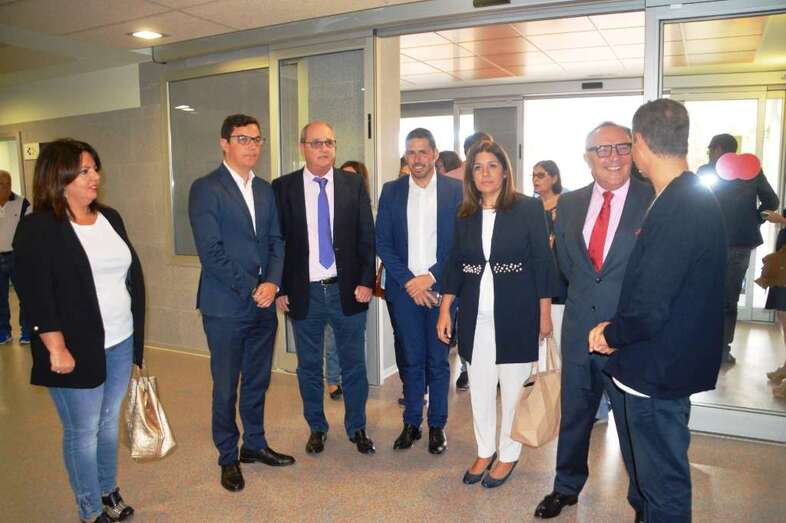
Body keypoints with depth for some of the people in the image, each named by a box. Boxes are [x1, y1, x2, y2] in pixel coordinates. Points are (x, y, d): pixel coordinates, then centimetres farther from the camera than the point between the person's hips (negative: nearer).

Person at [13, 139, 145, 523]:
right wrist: (57, 348, -16)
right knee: (83, 431, 7)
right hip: (77, 349, -6)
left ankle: (109, 492, 36)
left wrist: (135, 330, 13)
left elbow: (132, 271, 14)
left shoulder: (109, 218, 9)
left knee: (109, 421, 18)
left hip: (120, 342, 6)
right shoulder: (38, 228, -10)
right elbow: (36, 295, -14)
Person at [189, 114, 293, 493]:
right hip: (226, 306, -5)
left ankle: (255, 444, 35)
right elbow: (211, 251, -15)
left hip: (264, 304, 6)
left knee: (257, 382, 17)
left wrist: (272, 282, -8)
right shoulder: (205, 189, -8)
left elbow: (276, 241, 8)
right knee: (226, 387, 8)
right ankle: (228, 458, 26)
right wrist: (251, 289, -15)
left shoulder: (265, 189, 11)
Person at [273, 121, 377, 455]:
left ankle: (357, 428, 30)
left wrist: (366, 281, -6)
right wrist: (280, 289, -3)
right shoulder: (283, 187, -1)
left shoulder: (354, 184, 1)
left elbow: (367, 236, 1)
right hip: (304, 292, 0)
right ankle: (317, 428, 33)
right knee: (309, 367, 14)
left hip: (347, 290, 1)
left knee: (353, 364, 12)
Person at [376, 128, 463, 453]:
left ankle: (437, 425, 22)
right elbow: (382, 242, 2)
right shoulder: (391, 191, 5)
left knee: (438, 361, 7)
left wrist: (431, 277, -12)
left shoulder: (455, 190, -1)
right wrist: (408, 282, -8)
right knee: (412, 361, 10)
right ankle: (412, 423, 24)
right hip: (405, 289, 2)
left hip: (441, 287, -1)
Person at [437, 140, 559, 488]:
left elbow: (542, 262, -4)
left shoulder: (529, 208, -5)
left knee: (513, 388, 7)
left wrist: (545, 314, -5)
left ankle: (508, 455, 26)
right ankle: (484, 452, 30)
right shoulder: (465, 215, 7)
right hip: (475, 316, 4)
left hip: (516, 315, -3)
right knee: (479, 389, 12)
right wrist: (445, 310, 5)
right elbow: (454, 264, 10)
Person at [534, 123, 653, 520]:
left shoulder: (654, 201, -10)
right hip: (579, 330, 4)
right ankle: (566, 487, 42)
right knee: (573, 414, 20)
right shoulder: (569, 204, 4)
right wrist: (581, 298, 4)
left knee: (633, 422, 12)